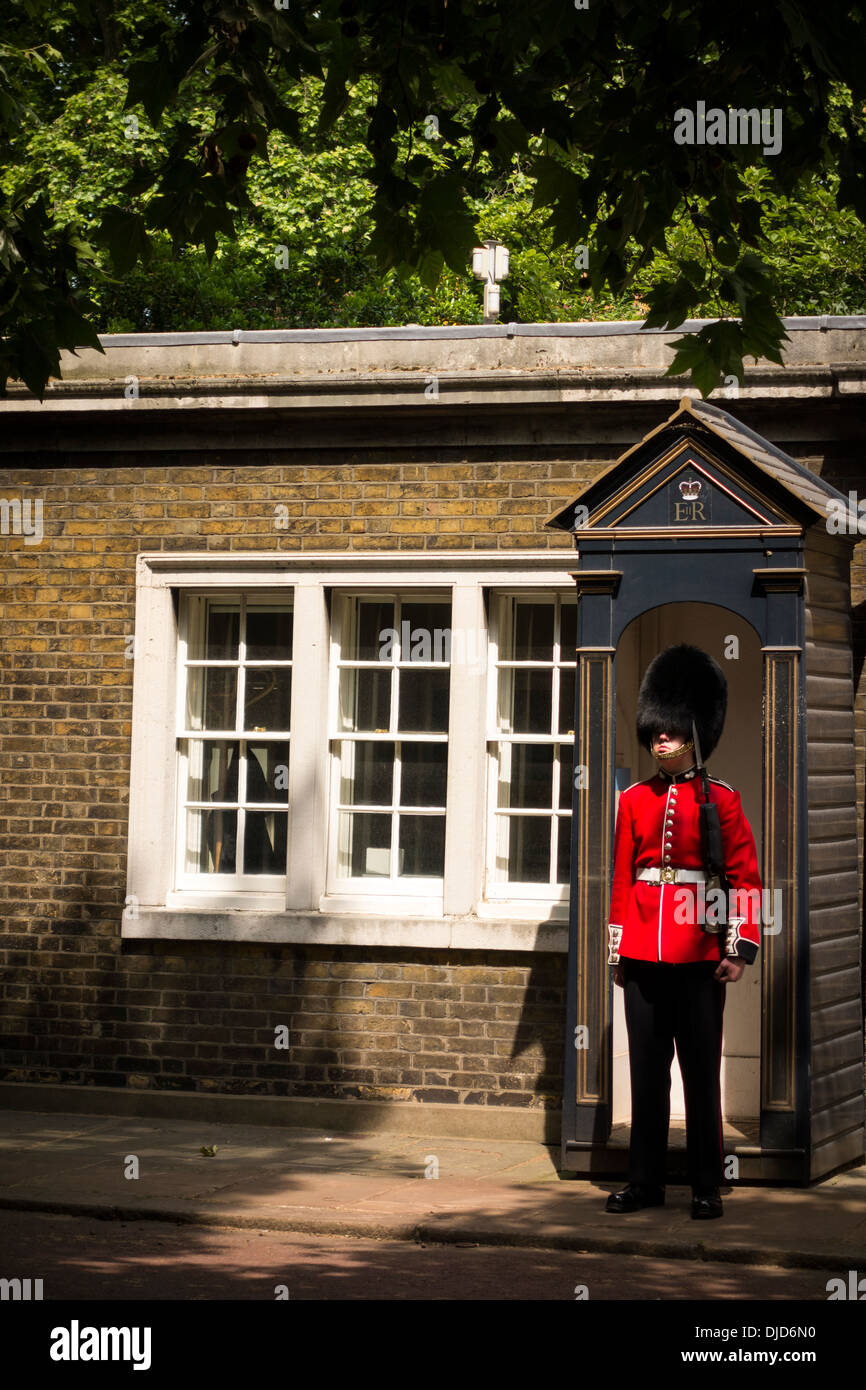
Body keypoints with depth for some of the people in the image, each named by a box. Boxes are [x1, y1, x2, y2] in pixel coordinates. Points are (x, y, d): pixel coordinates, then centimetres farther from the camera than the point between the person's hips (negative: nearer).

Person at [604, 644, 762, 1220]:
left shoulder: (721, 800, 0)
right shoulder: (634, 800, 8)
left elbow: (746, 876, -2)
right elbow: (622, 879, 10)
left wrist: (741, 948, -9)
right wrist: (617, 950, 8)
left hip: (700, 954, -3)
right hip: (644, 952, 3)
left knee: (702, 1070, 2)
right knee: (647, 1068, 8)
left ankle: (707, 1186, 9)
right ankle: (646, 1181, 15)